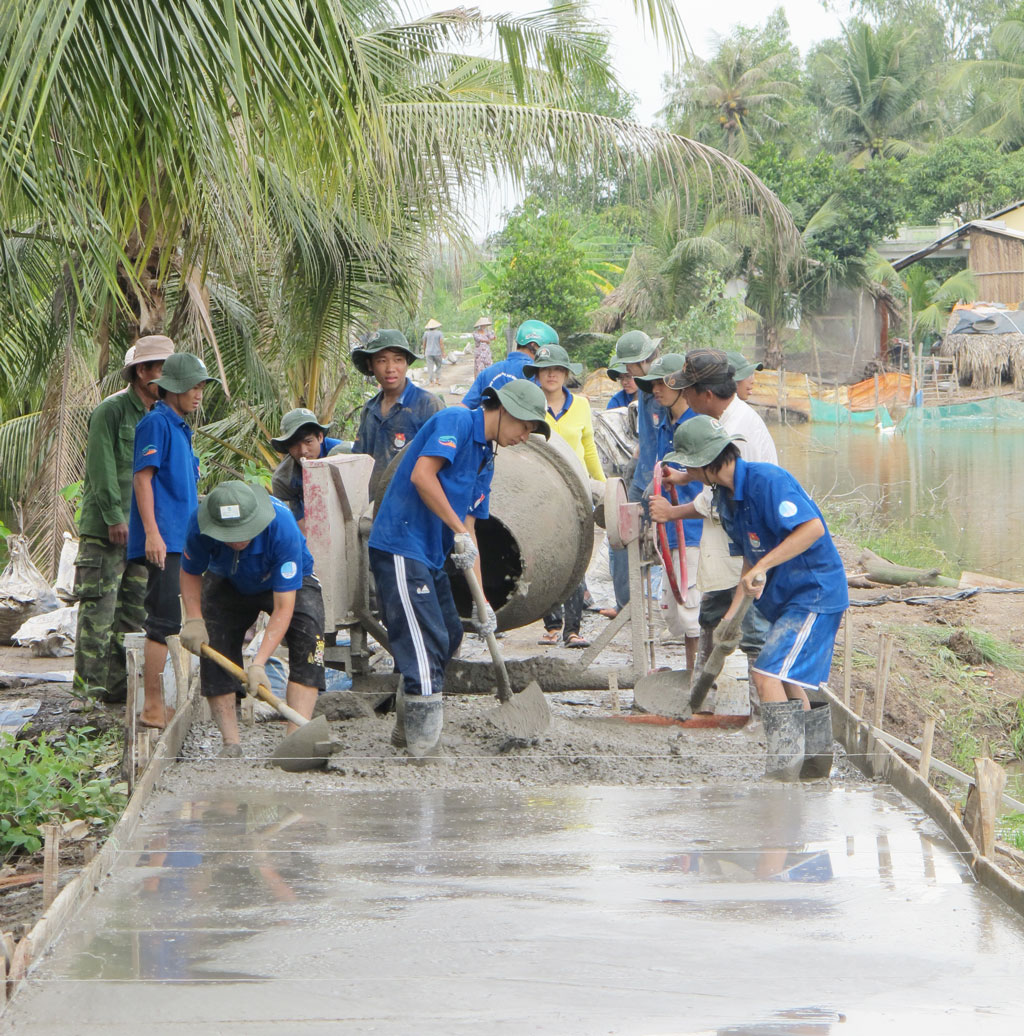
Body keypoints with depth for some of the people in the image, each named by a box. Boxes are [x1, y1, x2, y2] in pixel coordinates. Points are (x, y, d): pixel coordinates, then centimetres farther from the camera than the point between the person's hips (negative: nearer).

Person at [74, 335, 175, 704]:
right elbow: (102, 468, -14)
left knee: (134, 608, 7)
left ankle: (116, 684, 12)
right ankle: (91, 683, -3)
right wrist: (115, 517, -18)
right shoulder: (111, 410, -8)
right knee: (99, 606, -7)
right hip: (104, 529, -8)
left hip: (143, 531, 8)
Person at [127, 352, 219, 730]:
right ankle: (153, 707, -10)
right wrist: (152, 533, -22)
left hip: (180, 540, 10)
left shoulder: (180, 427, 20)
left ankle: (159, 705, 15)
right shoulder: (156, 423, -8)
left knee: (167, 621, 11)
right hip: (162, 542, -10)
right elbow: (142, 478, -15)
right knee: (165, 621, -12)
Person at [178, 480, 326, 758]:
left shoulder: (282, 527, -42)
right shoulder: (200, 523, -33)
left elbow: (283, 607, -39)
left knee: (308, 636, -26)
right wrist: (193, 619, -23)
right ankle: (230, 743, -2)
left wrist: (258, 663, -44)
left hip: (289, 582, -3)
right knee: (212, 649, -11)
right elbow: (190, 572, -9)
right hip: (228, 584, 3)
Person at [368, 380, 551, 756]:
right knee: (426, 645, -12)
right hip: (401, 546, -10)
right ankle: (425, 748, -10)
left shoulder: (485, 456, 19)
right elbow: (422, 475, -23)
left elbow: (469, 528, 19)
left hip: (431, 556, 10)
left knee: (448, 638, 16)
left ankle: (406, 731, 28)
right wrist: (460, 532, -20)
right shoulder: (456, 422, -9)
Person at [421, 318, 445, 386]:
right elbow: (441, 343, -9)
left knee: (430, 368, 1)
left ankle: (431, 382, -1)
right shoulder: (439, 333, -4)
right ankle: (437, 380, 7)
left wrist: (424, 352, 17)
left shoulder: (426, 333, 0)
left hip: (428, 353, 1)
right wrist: (443, 353, -6)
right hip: (437, 353, -1)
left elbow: (424, 344, 4)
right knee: (438, 366, 15)